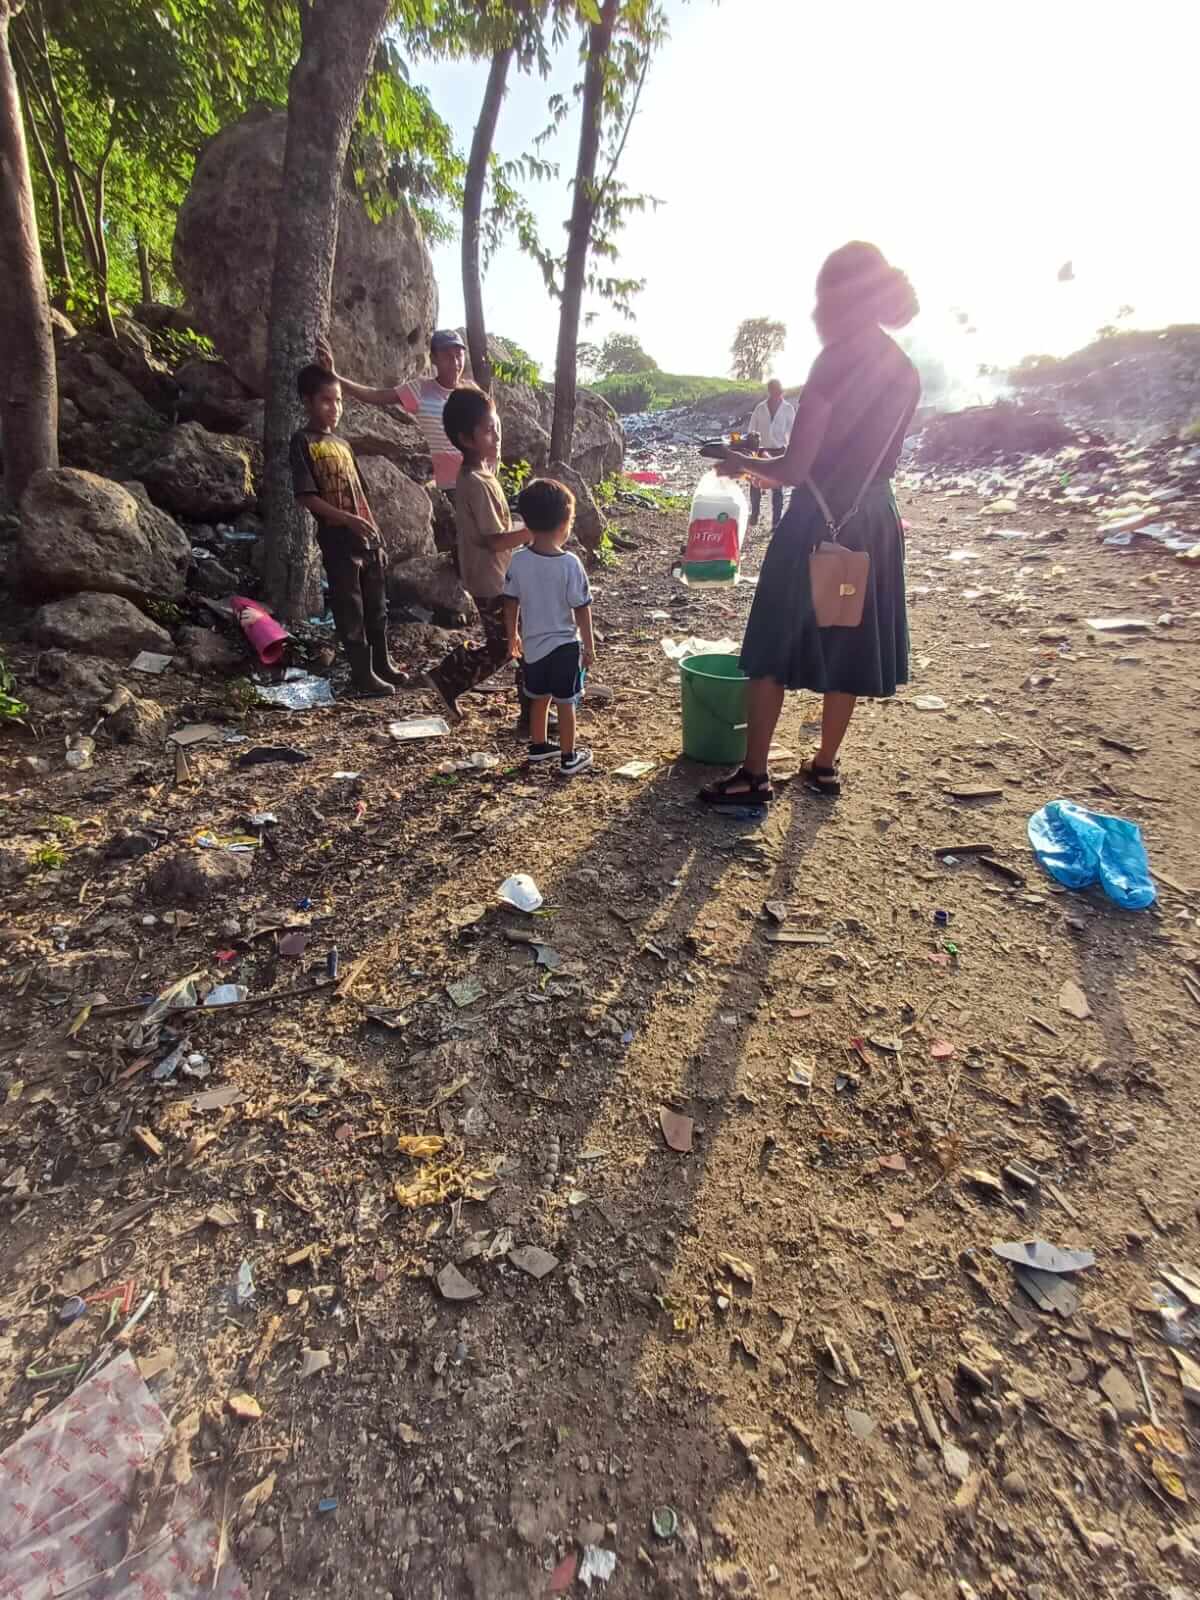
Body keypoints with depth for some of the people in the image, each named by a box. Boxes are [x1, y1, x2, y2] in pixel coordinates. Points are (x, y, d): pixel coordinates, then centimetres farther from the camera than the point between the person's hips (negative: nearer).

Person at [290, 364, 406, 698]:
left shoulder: (342, 443, 17)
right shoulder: (302, 442, -4)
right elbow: (306, 496, -12)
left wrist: (377, 537, 15)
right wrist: (348, 519, -22)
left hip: (368, 538, 7)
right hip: (338, 541, -7)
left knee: (376, 606, 13)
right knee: (349, 609, 0)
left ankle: (382, 663, 27)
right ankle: (362, 673, 9)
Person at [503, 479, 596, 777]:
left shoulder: (518, 561, -6)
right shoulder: (570, 564, -18)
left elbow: (511, 604, 1)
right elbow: (581, 610, -14)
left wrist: (513, 637, 14)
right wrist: (589, 646, -4)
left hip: (533, 644, 4)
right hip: (564, 645, -4)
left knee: (539, 698, 21)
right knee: (565, 703, 8)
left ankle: (538, 746, 37)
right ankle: (569, 758, 19)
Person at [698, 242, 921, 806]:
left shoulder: (836, 360, -13)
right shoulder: (905, 371, 10)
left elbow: (795, 468, -15)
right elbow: (881, 459, 15)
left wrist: (742, 462, 1)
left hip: (819, 523, -8)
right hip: (875, 524, 8)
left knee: (771, 652, -1)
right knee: (848, 651, 12)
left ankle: (754, 776, 1)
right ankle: (824, 766, 22)